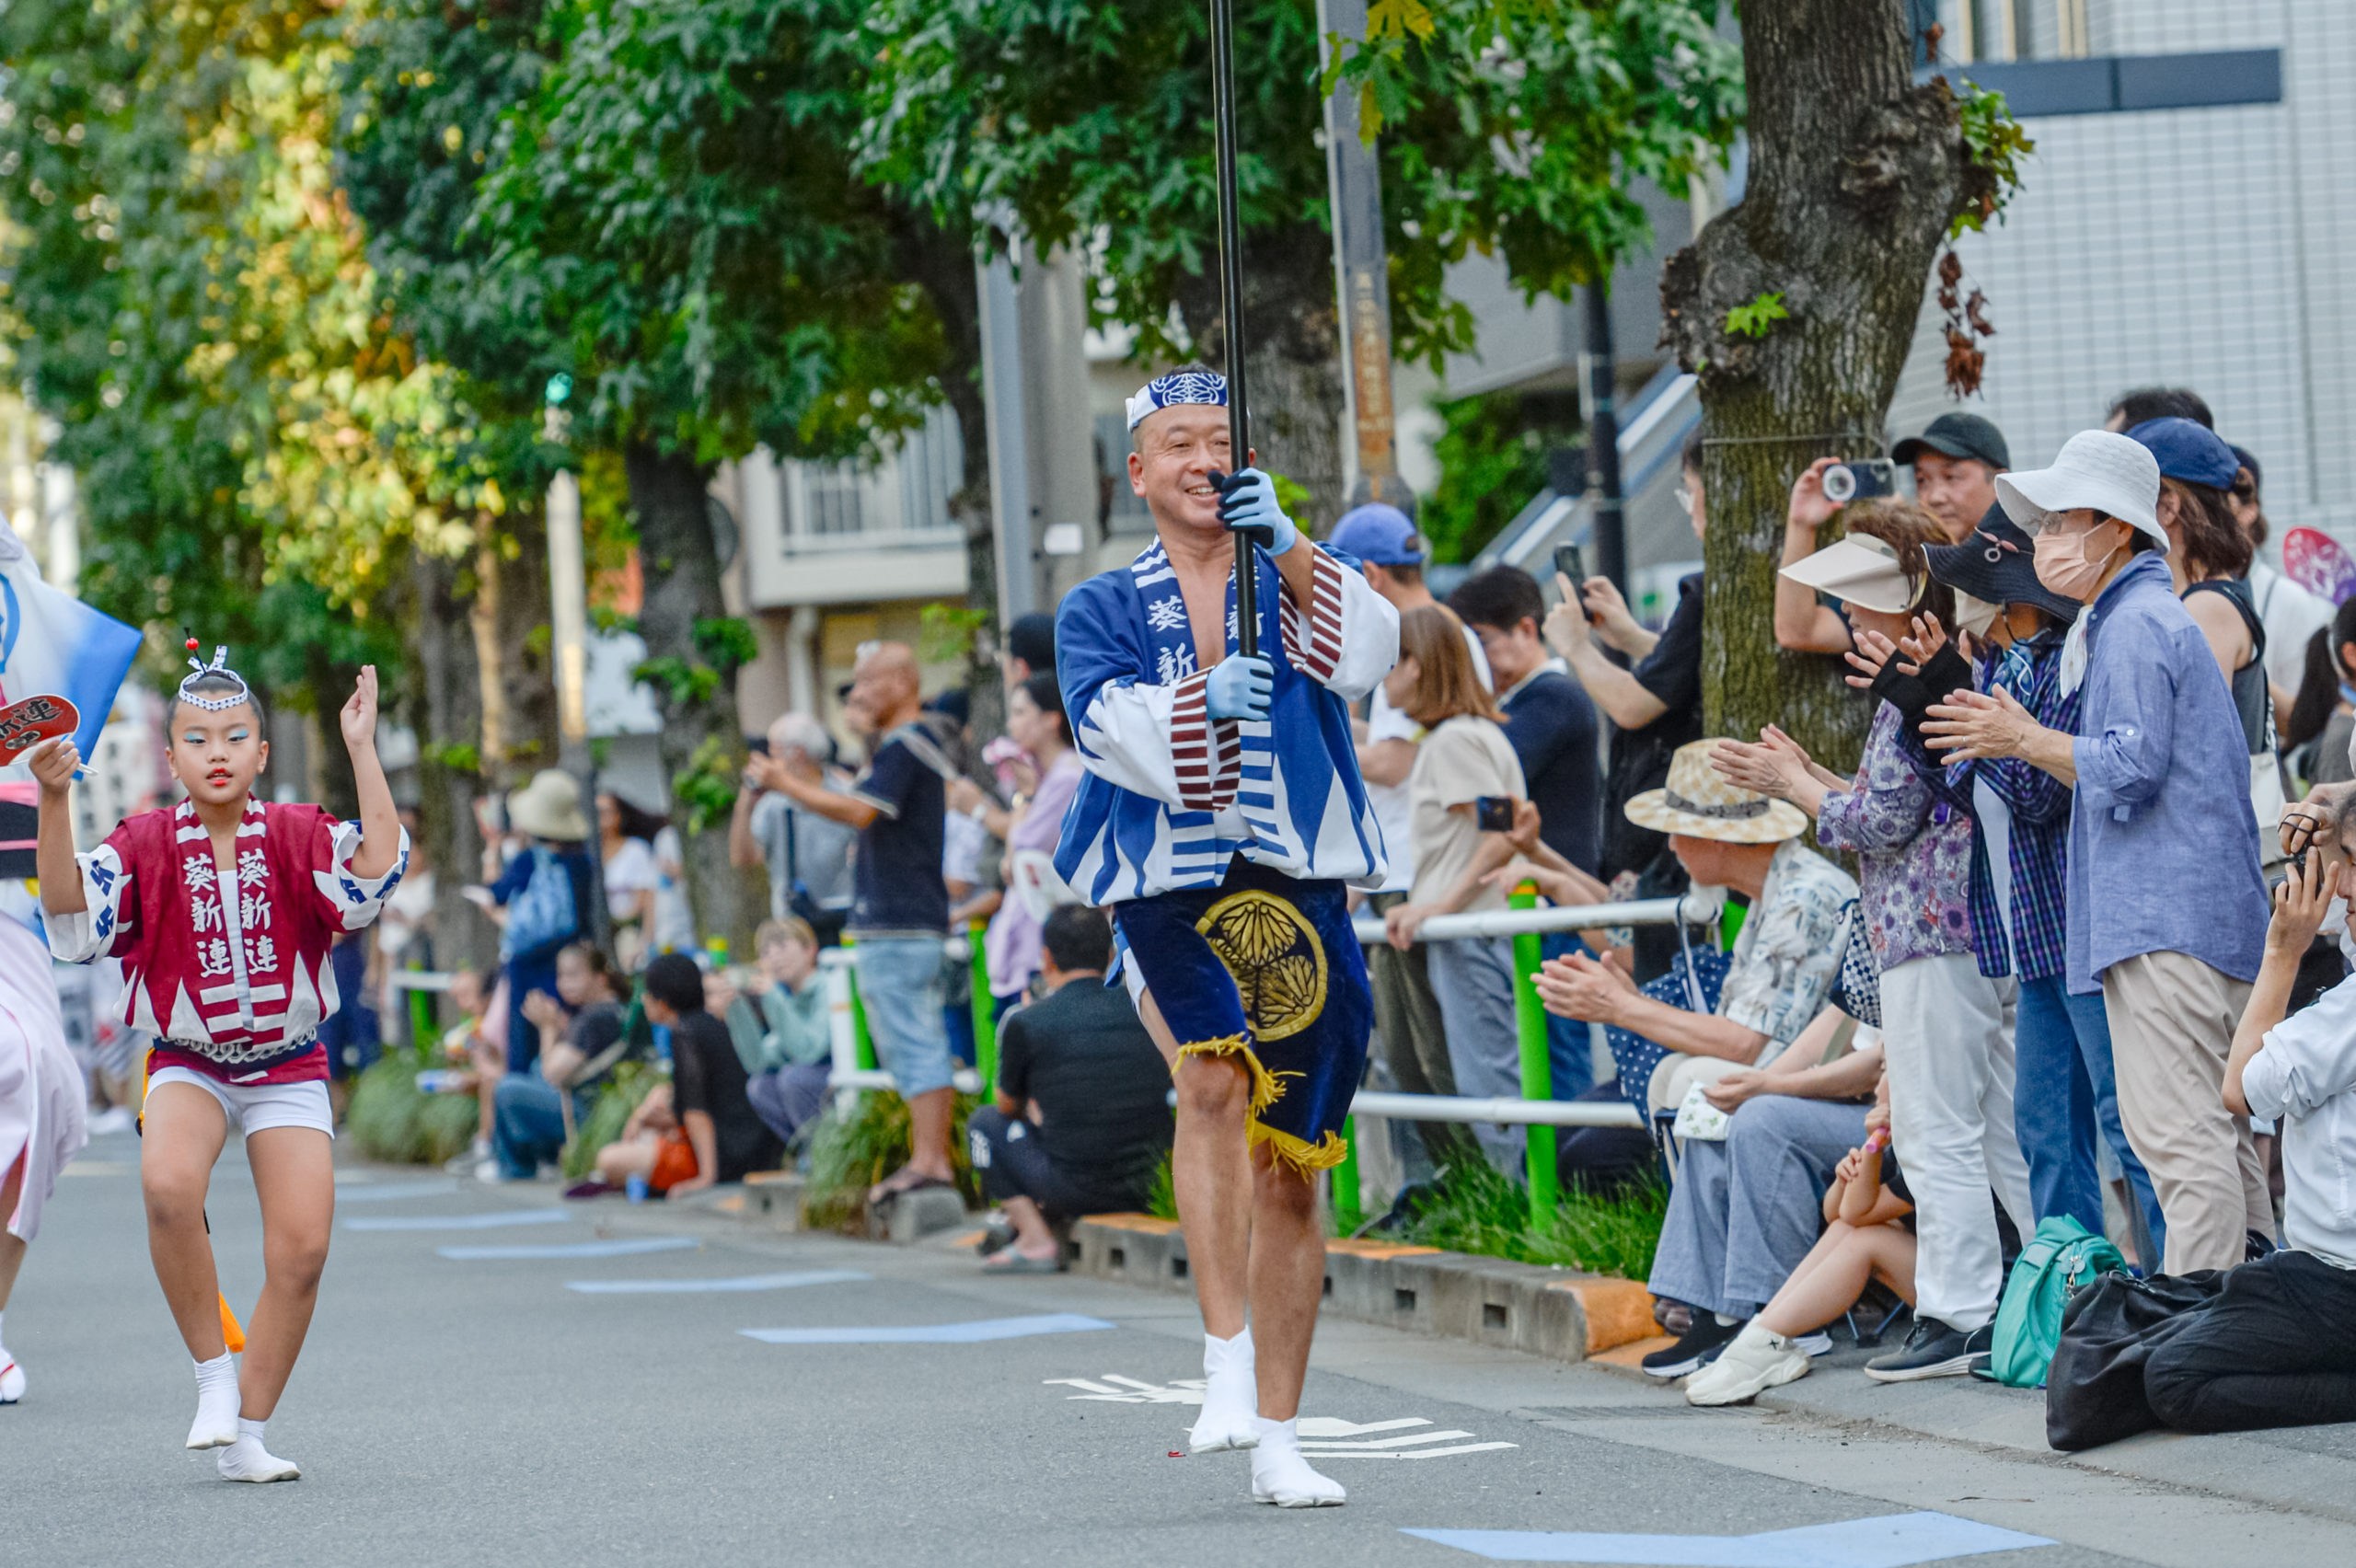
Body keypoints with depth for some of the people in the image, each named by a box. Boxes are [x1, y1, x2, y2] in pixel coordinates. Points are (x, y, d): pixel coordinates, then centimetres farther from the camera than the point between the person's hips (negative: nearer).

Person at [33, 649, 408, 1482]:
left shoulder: (297, 836, -4)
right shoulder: (146, 845, -4)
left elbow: (378, 868, -22)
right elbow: (70, 913, -17)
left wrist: (362, 752, -25)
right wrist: (54, 802, -28)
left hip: (288, 1067, 1)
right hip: (188, 1064, -1)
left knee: (301, 1250, -10)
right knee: (168, 1186, -33)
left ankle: (245, 1436, 9)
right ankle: (213, 1373, -12)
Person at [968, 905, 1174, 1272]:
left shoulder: (1026, 1023, -7)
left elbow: (1007, 1105, 11)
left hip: (1073, 1192, -5)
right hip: (1144, 1186, 5)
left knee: (985, 1122, 19)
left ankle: (1036, 1240, 8)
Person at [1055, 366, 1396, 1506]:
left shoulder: (1301, 584, 15)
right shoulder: (1101, 612, 12)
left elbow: (1368, 655, -6)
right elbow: (1109, 727, -7)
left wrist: (1286, 548, -18)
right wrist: (1200, 704, -25)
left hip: (1297, 887, 2)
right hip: (1168, 888, -2)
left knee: (1289, 1170, 3)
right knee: (1213, 1077, -29)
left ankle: (1275, 1439, 12)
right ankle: (1226, 1368, -27)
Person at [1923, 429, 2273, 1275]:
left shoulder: (2136, 624, -10)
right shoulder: (2137, 618, 23)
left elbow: (2133, 764, -17)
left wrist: (2026, 742, -6)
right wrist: (2028, 739, 21)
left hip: (2165, 920, -11)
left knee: (2178, 1134, -12)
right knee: (2217, 1133, 11)